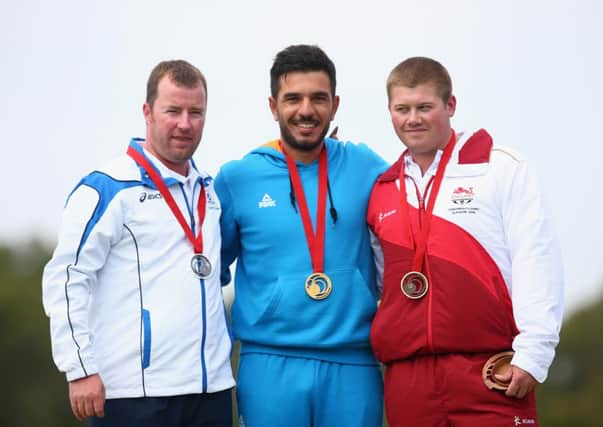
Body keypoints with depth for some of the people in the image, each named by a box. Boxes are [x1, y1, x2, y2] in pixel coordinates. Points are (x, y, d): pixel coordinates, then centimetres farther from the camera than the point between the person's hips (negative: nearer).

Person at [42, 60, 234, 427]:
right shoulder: (108, 188, -5)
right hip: (136, 393, -6)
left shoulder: (208, 189, 15)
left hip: (211, 386, 6)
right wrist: (81, 369, -15)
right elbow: (65, 278, -9)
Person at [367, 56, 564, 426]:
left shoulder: (500, 168, 2)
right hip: (407, 378, 4)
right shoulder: (383, 192, 16)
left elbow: (537, 265, -5)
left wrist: (532, 354, -11)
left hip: (490, 373, -4)